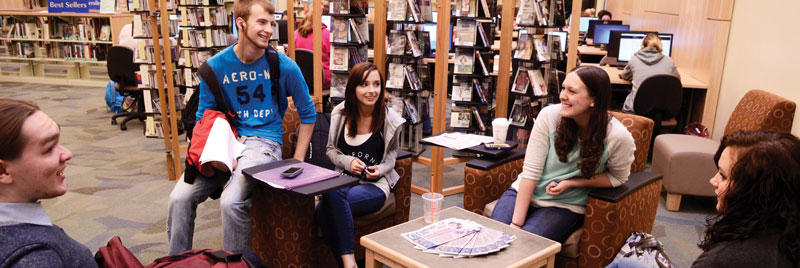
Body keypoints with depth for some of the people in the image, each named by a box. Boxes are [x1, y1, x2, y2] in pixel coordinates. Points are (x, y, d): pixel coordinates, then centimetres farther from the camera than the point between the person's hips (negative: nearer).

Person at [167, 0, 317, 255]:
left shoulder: (284, 66, -4)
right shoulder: (215, 66, 2)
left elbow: (308, 114, 6)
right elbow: (203, 118, 7)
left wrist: (296, 162, 0)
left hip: (264, 141, -3)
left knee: (231, 201, -28)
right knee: (179, 197, -15)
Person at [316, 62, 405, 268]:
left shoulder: (389, 118, -4)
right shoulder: (340, 113, 0)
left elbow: (392, 151, 14)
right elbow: (331, 149, 12)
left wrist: (381, 169, -6)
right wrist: (348, 161, -9)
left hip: (374, 184, -3)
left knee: (324, 209, -31)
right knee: (333, 196, -35)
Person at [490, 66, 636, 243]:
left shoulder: (618, 137, -18)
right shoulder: (549, 115, -15)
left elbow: (617, 177, 1)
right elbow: (531, 170, -14)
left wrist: (570, 183, -13)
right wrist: (517, 223, -16)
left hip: (565, 207, -1)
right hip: (524, 193, 2)